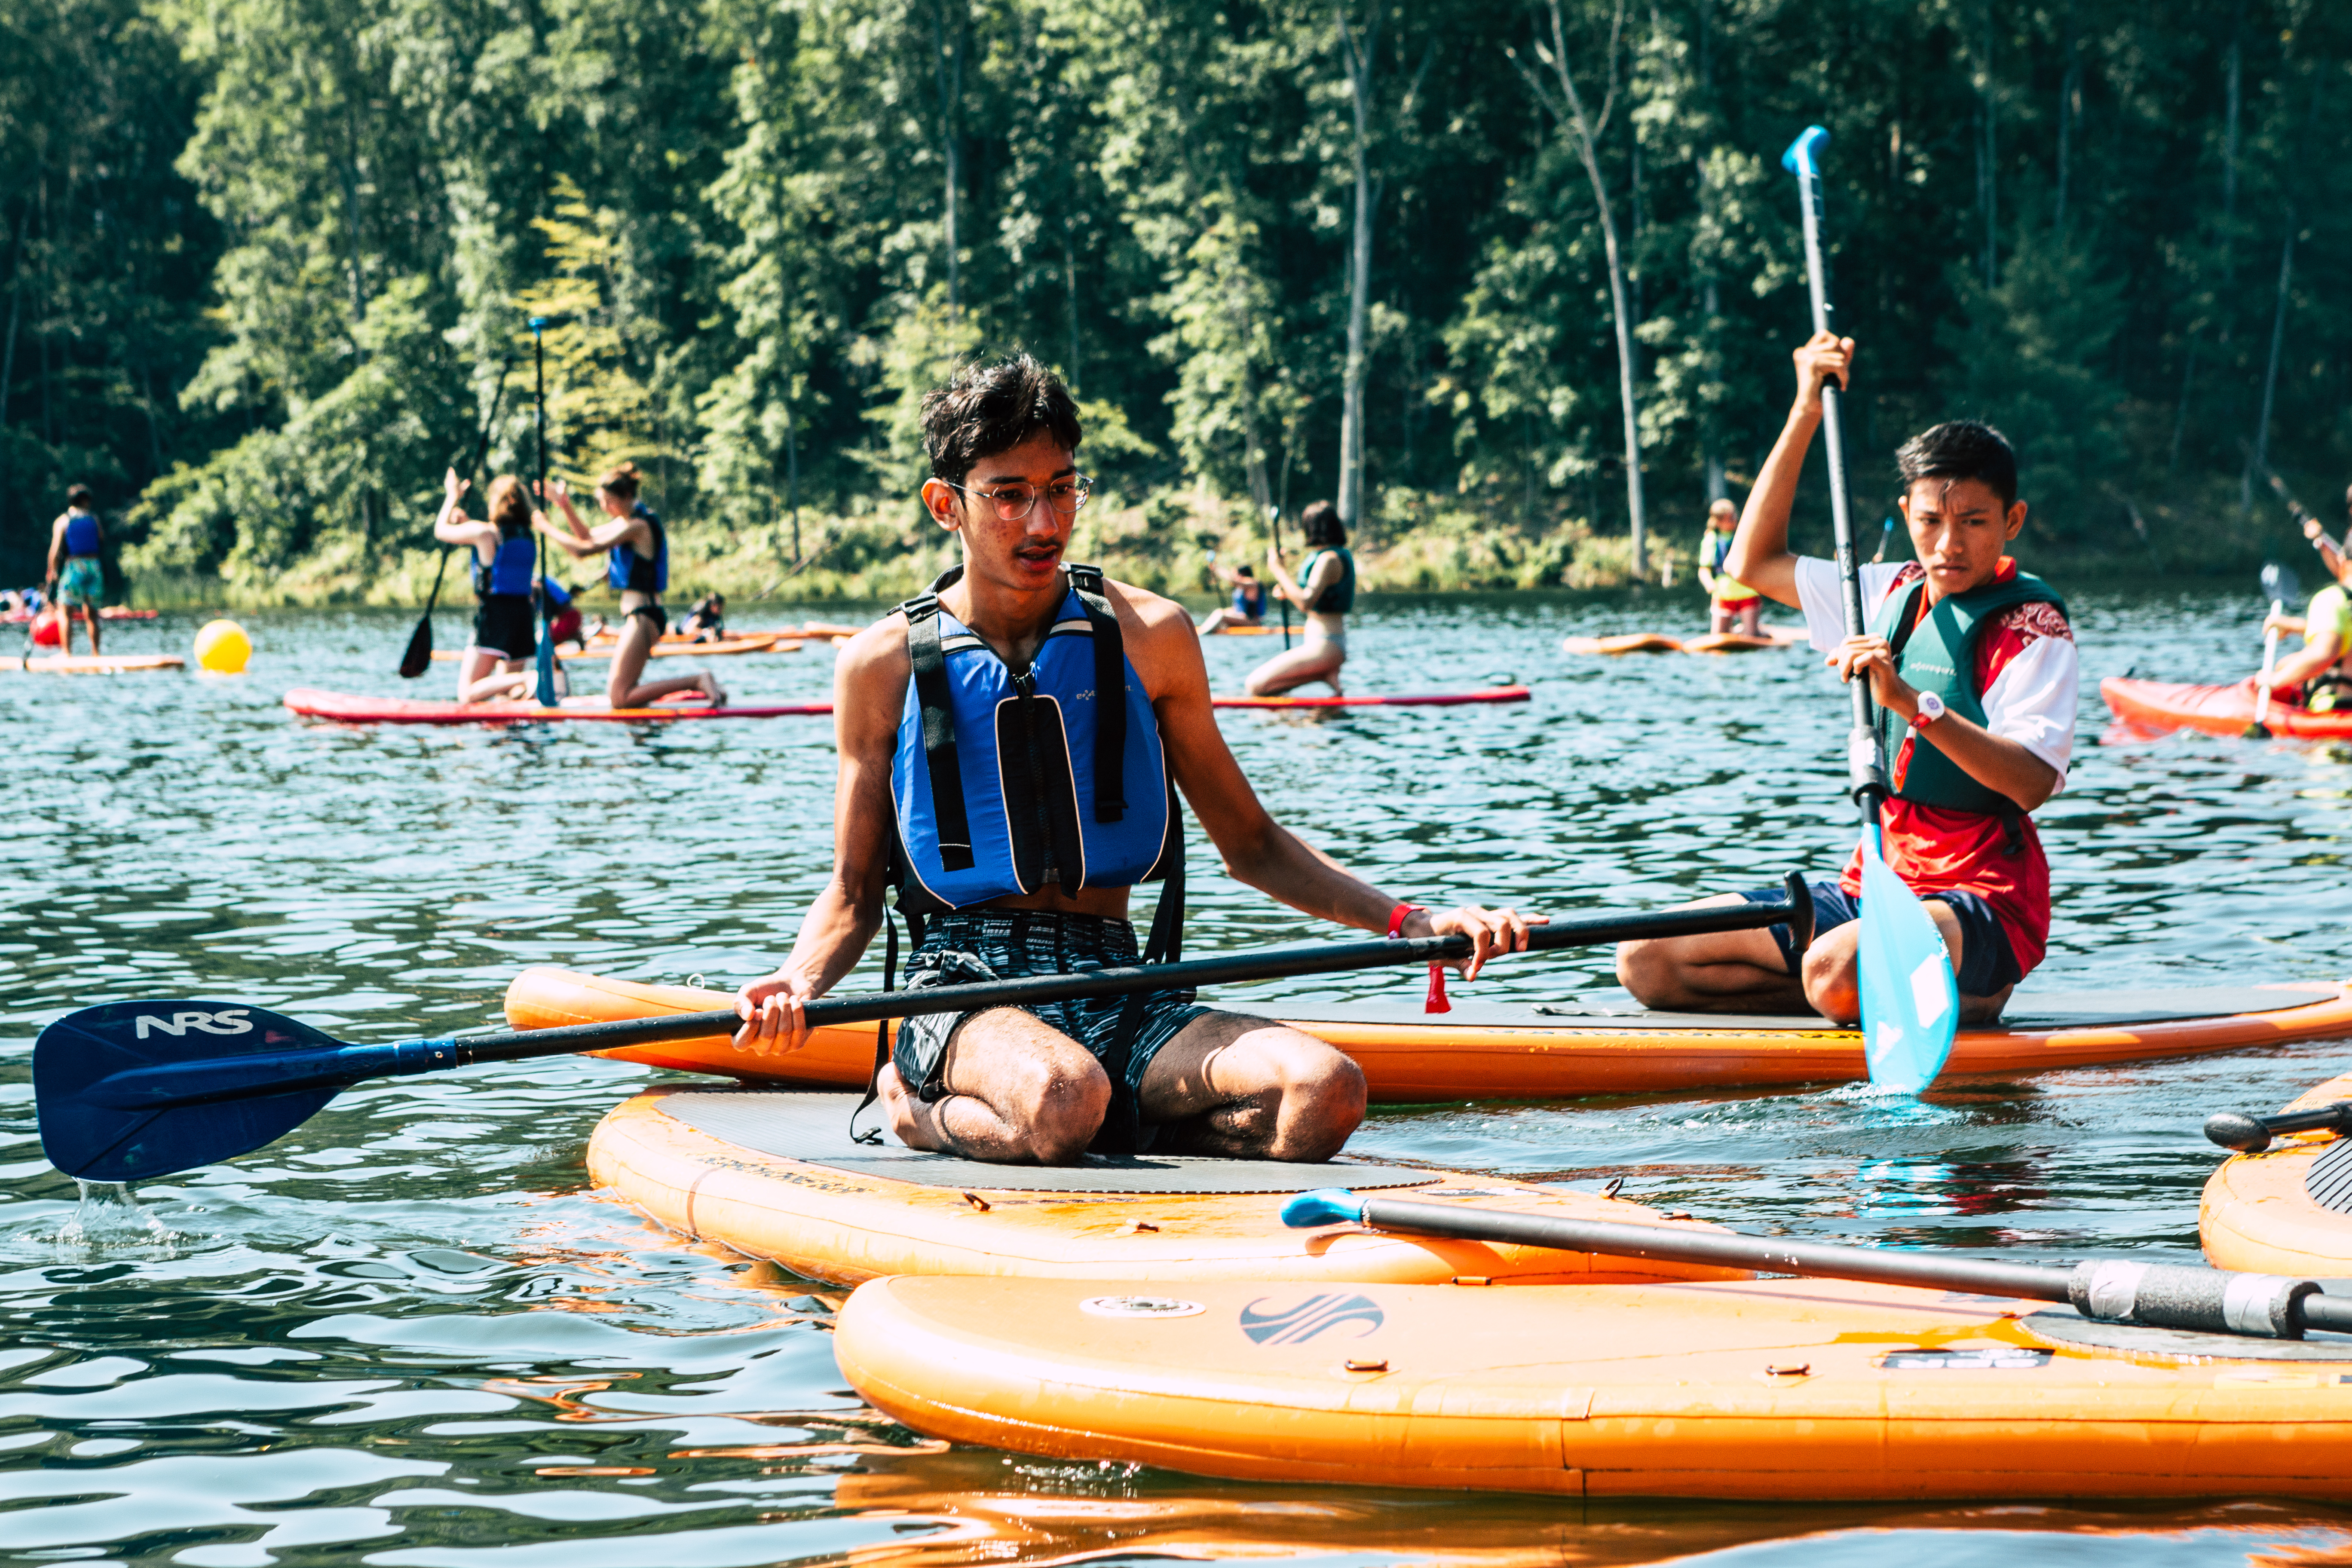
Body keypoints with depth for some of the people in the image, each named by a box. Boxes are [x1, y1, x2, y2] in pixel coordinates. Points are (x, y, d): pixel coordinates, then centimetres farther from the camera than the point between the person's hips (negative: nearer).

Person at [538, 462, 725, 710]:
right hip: (641, 615, 10)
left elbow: (584, 550, -19)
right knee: (619, 693, 13)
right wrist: (564, 504, 14)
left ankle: (698, 681, -17)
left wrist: (547, 528, -7)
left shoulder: (637, 526, -16)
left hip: (642, 617, -10)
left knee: (619, 698, -14)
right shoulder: (629, 520, 14)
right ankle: (703, 684, 9)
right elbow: (588, 537, 26)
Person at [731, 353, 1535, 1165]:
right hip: (964, 987, -4)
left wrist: (1408, 921, 2)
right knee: (1060, 1101, -40)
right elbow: (854, 894, 8)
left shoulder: (1150, 635, 8)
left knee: (1324, 1092, -27)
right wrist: (796, 985, -14)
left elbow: (1250, 844, 15)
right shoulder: (884, 663, 4)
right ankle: (904, 1105, -4)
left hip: (1118, 992, 4)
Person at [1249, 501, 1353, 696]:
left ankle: (1324, 675, -10)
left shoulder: (1329, 559, -15)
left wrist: (1278, 570, -16)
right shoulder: (1342, 554, 15)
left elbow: (1306, 603, -25)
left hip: (1324, 647, -10)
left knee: (1256, 685, -16)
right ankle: (1326, 673, 3)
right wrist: (1288, 593, 11)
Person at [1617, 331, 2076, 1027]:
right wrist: (1806, 415, 14)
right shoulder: (1895, 594, 12)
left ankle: (1961, 997, -6)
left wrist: (1913, 705, -35)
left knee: (1837, 973, -40)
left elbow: (2033, 782, -23)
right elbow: (1755, 562, 21)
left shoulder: (2032, 624, -9)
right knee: (1647, 960, -6)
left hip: (1985, 905, -8)